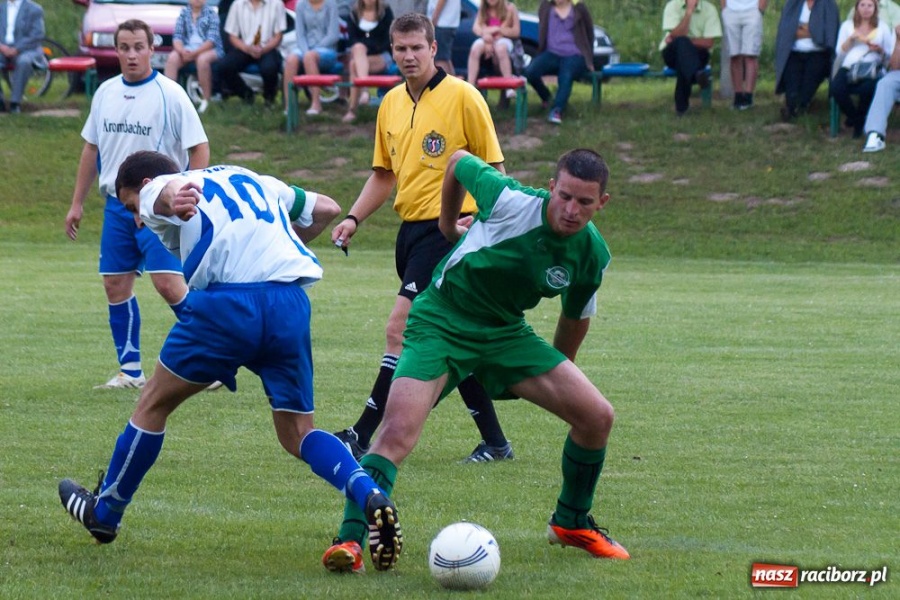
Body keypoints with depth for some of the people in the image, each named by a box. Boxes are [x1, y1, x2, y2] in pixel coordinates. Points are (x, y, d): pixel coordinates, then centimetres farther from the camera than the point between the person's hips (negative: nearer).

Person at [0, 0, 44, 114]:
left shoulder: (34, 9, 3)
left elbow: (37, 36, -7)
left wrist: (16, 49, -19)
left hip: (26, 50, -3)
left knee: (23, 61, -39)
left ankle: (15, 103, -30)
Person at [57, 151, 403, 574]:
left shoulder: (157, 190, 15)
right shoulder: (255, 181, 33)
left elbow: (168, 190, -12)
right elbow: (327, 208, 37)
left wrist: (176, 200, -38)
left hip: (228, 299, -5)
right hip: (292, 304, 5)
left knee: (154, 403, 16)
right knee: (297, 434, 13)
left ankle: (104, 513, 30)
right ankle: (370, 496, -13)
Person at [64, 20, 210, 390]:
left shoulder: (170, 94, -8)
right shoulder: (106, 93, 8)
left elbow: (199, 148, -8)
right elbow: (91, 148, 17)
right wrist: (77, 203, 16)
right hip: (116, 205, 6)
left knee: (167, 281, -16)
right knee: (115, 285, 5)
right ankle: (130, 370, 15)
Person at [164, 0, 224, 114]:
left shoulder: (211, 14, -1)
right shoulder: (184, 13, 9)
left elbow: (212, 39, -11)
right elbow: (177, 36, 2)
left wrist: (194, 53, -22)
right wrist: (182, 51, -19)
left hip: (209, 49, -3)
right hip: (186, 49, 3)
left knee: (202, 59, -37)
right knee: (172, 58, -28)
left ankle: (206, 101, -27)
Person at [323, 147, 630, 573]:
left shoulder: (591, 255, -9)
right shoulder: (510, 202, -24)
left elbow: (575, 316, 12)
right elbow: (459, 161, -3)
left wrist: (558, 374, 24)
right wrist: (448, 224, 12)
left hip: (506, 331, 5)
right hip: (440, 324, -5)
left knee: (596, 416, -3)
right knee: (398, 433, -26)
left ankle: (571, 524, 19)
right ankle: (350, 541, -24)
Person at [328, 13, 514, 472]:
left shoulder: (462, 97, -7)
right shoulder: (391, 104, 13)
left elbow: (493, 167, -6)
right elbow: (384, 173, 21)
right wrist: (353, 218, 9)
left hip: (447, 228, -7)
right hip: (411, 228, 8)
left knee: (399, 329, -14)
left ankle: (363, 434, -13)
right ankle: (494, 440, 17)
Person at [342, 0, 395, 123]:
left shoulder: (386, 11, 3)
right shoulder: (354, 13, 11)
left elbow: (388, 39, -3)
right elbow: (351, 38, 2)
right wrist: (359, 50, -18)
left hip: (382, 56, -3)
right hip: (360, 56, 3)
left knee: (354, 65, -32)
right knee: (359, 48, -35)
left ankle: (352, 109, -43)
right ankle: (364, 89, -53)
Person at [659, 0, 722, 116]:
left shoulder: (709, 9, -3)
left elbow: (709, 43, -9)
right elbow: (676, 36, -18)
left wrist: (684, 41, -15)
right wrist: (689, 11, -24)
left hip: (698, 55, 1)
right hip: (673, 53, -1)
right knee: (681, 42, -35)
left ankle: (681, 105, -29)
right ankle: (696, 75, -59)